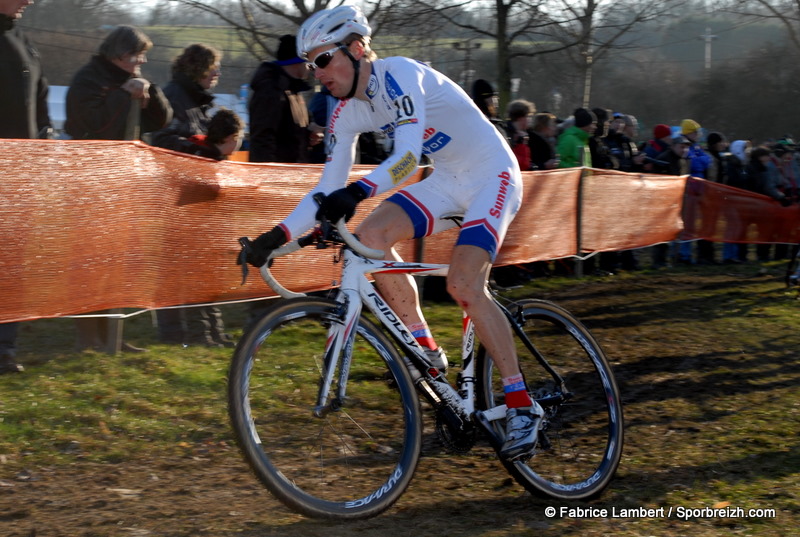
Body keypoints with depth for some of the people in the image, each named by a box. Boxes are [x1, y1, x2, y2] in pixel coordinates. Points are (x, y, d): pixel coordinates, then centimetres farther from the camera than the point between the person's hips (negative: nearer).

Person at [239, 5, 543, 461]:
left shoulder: (398, 76, -24)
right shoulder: (347, 114, 0)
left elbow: (408, 155, -37)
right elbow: (328, 189, 0)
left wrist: (356, 193, -53)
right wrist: (278, 236, -11)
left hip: (492, 175, -8)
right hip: (447, 181, 8)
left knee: (464, 286, -23)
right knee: (371, 234, -14)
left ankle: (523, 406, -14)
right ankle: (427, 352, -4)